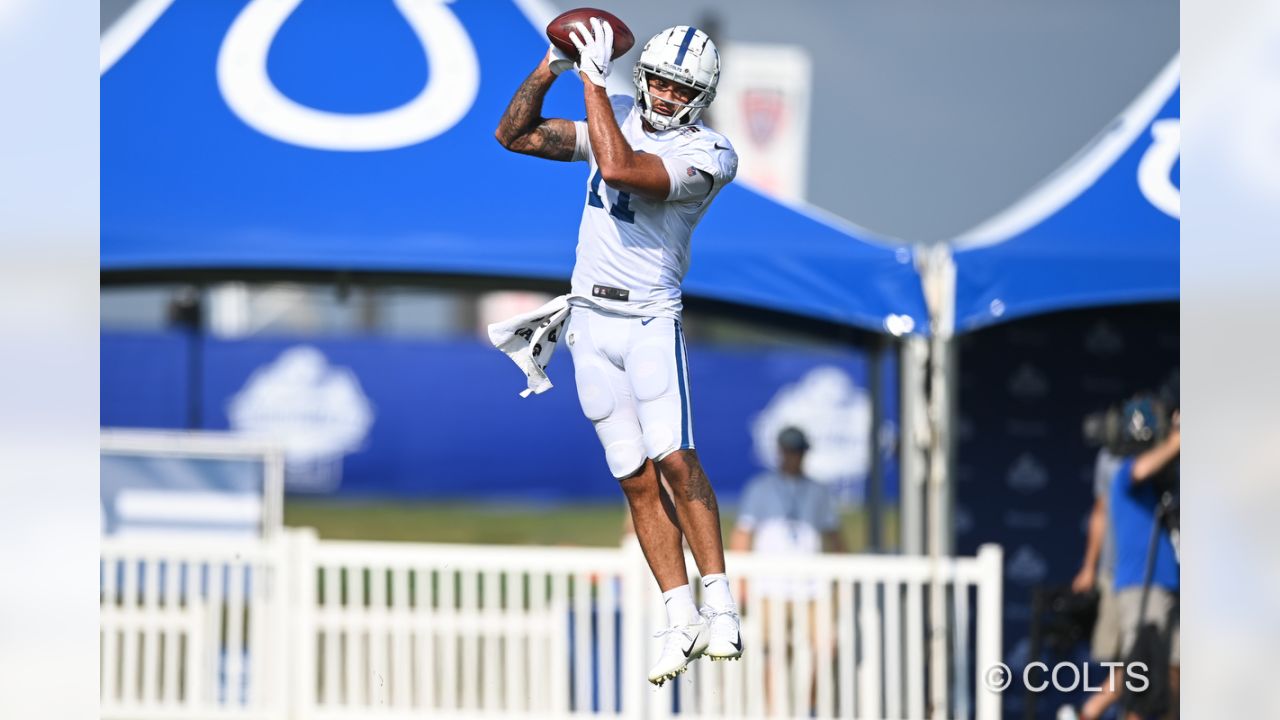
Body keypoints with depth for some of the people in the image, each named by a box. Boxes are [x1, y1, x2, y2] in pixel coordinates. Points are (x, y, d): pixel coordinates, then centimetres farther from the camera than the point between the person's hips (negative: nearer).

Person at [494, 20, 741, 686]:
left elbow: (620, 169, -26)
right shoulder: (617, 119, 9)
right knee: (637, 480, 2)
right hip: (589, 322, 5)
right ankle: (681, 620, 3)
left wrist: (594, 80, -21)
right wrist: (550, 68, -4)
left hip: (651, 319, -5)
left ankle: (719, 605, -13)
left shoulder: (707, 154, -10)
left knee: (675, 460, -20)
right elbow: (514, 135, 10)